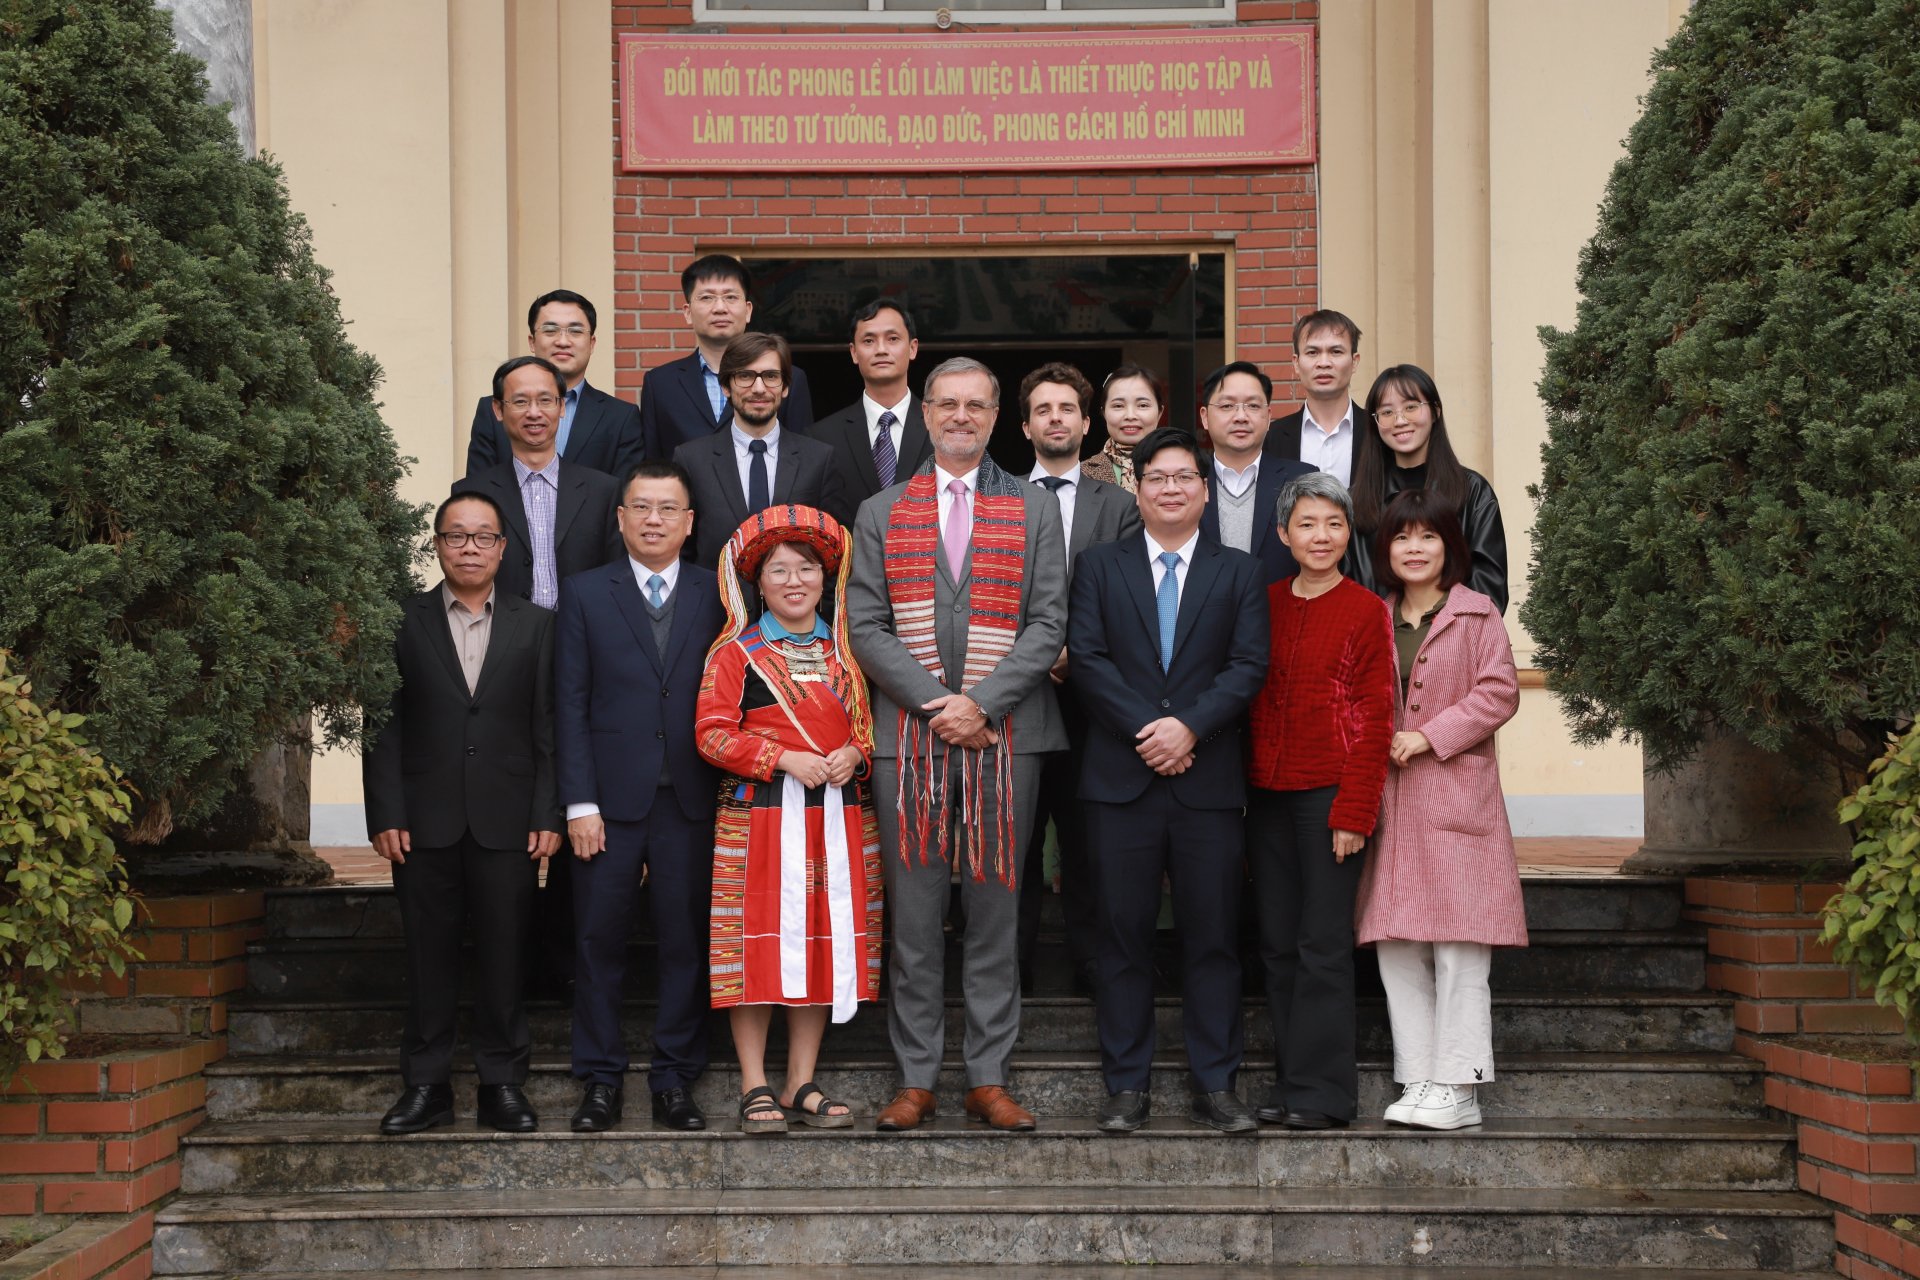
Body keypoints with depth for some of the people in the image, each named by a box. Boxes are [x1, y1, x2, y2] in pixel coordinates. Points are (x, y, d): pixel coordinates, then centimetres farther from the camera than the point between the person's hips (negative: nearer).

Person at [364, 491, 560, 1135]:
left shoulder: (535, 626, 9)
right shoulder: (403, 623, 7)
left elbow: (548, 728, 6)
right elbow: (384, 727, 3)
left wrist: (548, 815, -2)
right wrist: (385, 815, -5)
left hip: (507, 822, 0)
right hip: (425, 822, 0)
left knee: (504, 955, 3)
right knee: (428, 955, 4)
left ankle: (503, 1085, 12)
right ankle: (426, 1086, 12)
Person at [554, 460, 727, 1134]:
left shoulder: (718, 595, 8)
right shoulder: (585, 593, 6)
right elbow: (570, 704, 2)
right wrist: (580, 802, -6)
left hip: (690, 800, 1)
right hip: (611, 799, 0)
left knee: (686, 940, 4)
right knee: (599, 941, 4)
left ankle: (674, 1079, 13)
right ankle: (600, 1079, 13)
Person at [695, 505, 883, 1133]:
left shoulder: (845, 652, 13)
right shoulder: (735, 652, -1)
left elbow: (868, 723, 16)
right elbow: (713, 732, -7)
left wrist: (854, 754, -6)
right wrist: (785, 759, -15)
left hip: (836, 815, 4)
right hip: (760, 814, -4)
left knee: (825, 945, 5)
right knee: (760, 945, -3)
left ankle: (801, 1084, 14)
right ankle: (755, 1087, 5)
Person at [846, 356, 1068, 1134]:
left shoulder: (1035, 511, 9)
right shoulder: (881, 513, 11)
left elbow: (1049, 624, 1)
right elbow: (866, 627, 3)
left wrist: (981, 703, -11)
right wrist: (933, 704, -9)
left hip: (1004, 734, 0)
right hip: (907, 737, 0)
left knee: (995, 910, 2)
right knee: (912, 916, 1)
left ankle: (989, 1078, 8)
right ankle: (916, 1079, 8)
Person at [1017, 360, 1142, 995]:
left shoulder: (1118, 505, 9)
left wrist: (1076, 649, -13)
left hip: (1087, 692, 0)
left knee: (1088, 841, 2)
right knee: (1016, 841, 3)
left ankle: (1090, 967, 9)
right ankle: (1013, 970, 10)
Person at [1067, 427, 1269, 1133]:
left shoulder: (1240, 572, 11)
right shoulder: (1100, 566, 10)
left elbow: (1250, 665, 1)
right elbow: (1086, 656, -1)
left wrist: (1190, 725, -13)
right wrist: (1146, 728, -12)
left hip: (1208, 779, 0)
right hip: (1120, 779, 0)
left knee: (1212, 936, 2)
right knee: (1124, 935, 2)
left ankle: (1216, 1086, 9)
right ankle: (1127, 1086, 9)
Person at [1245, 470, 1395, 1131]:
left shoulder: (1365, 610, -2)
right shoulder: (1266, 603, 11)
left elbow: (1375, 717, -5)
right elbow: (1250, 697, 13)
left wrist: (1354, 810, -12)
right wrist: (1242, 790, 5)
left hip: (1329, 794, -5)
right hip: (1267, 795, 5)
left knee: (1323, 941, -5)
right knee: (1278, 943, 7)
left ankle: (1323, 1092, 1)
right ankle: (1291, 1083, 14)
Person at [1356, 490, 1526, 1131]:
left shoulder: (1476, 614, 2)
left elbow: (1499, 692, -6)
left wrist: (1430, 736, -11)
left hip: (1457, 794, -5)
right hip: (1391, 800, 5)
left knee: (1458, 946, -7)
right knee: (1396, 946, 3)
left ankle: (1458, 1088, -4)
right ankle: (1418, 1082, 9)